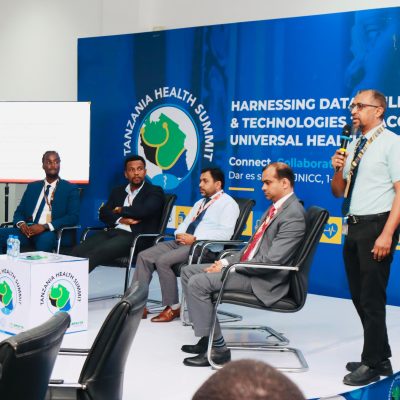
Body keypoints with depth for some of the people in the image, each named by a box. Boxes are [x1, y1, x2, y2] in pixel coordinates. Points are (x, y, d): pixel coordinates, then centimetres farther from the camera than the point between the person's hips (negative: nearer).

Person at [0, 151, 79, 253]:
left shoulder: (70, 188, 9)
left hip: (51, 233, -4)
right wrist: (21, 223, -7)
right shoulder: (32, 186, 21)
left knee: (45, 238, -40)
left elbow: (73, 217, -2)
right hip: (28, 230, 4)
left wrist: (45, 226, -16)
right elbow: (19, 211, 19)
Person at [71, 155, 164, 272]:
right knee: (77, 251, -21)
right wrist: (120, 219, -8)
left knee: (96, 253, -31)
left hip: (135, 236, -6)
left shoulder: (155, 191, 8)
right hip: (113, 232, 6)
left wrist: (121, 210, 3)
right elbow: (104, 213, 12)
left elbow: (144, 211, -12)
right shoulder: (118, 191, 24)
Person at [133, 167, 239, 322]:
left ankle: (173, 307, -14)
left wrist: (194, 239, -18)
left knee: (162, 260, -28)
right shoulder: (200, 203, 27)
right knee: (144, 256, -8)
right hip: (182, 242, 9)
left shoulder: (228, 203, -1)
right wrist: (179, 234, 2)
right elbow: (185, 223, 27)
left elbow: (225, 233, -15)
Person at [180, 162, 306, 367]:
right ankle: (207, 337, 7)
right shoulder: (276, 207, 13)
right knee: (188, 272, 7)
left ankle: (217, 349, -11)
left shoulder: (293, 214, -18)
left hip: (264, 280, -10)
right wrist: (228, 261, 2)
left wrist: (229, 265, -16)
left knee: (198, 283, -21)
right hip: (246, 265, 10)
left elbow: (271, 261, -23)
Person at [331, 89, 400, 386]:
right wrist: (338, 169, -2)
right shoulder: (353, 146, 14)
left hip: (376, 227, -8)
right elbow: (338, 192, 18)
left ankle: (372, 364, 9)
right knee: (359, 297, 14)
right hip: (354, 227, 8)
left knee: (372, 298, -3)